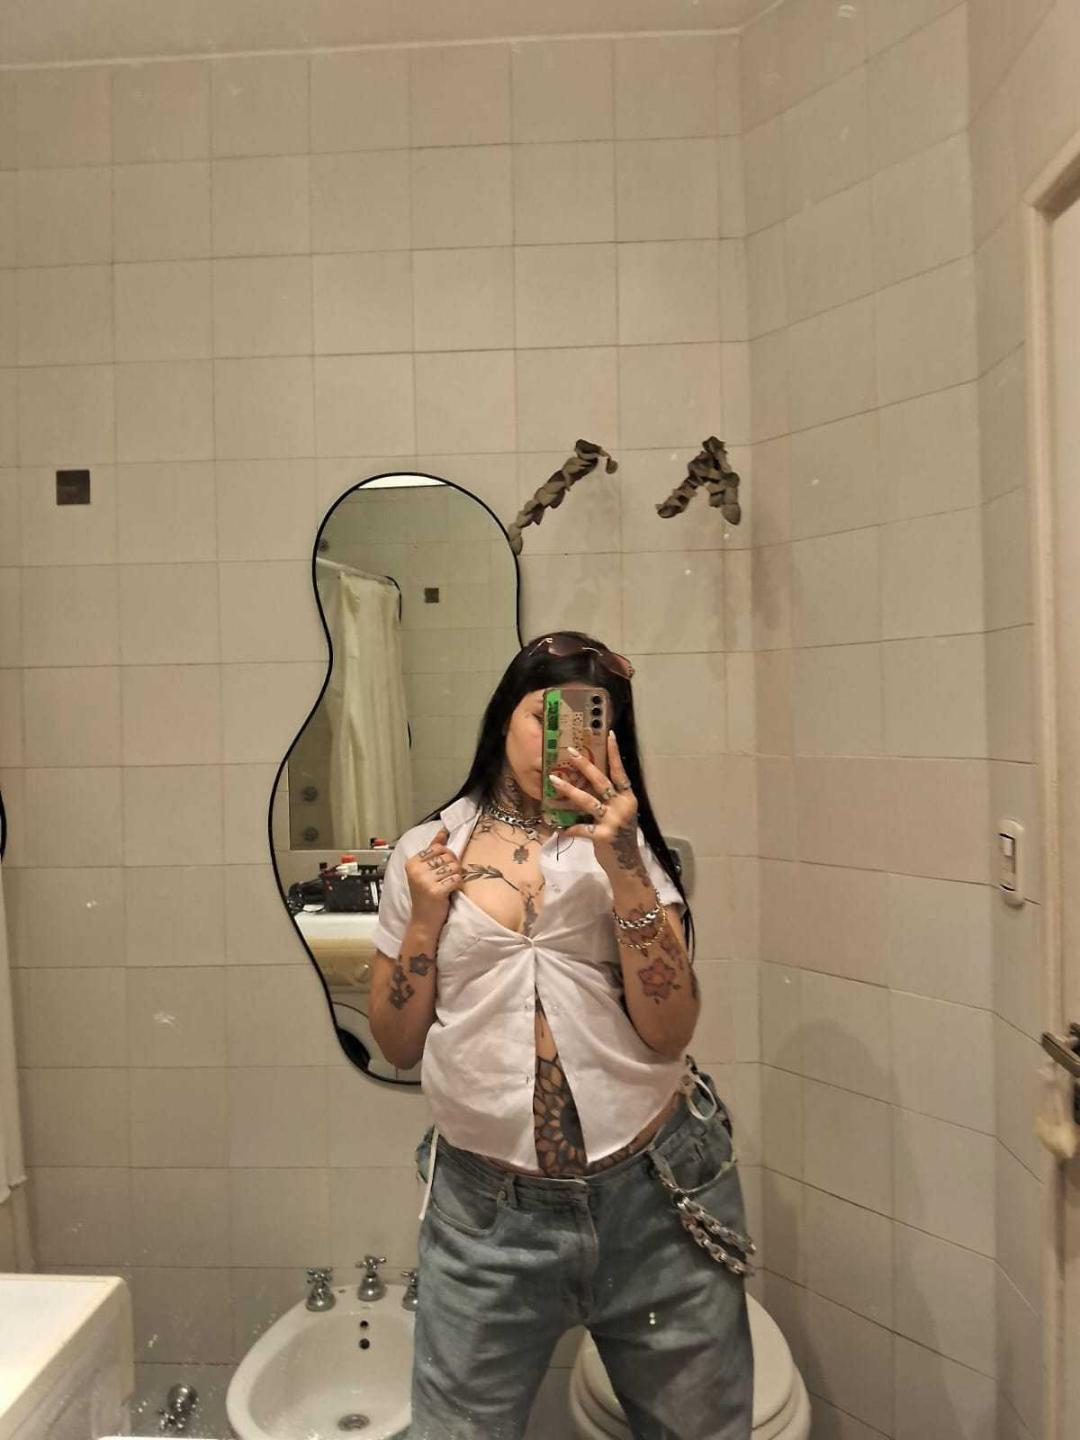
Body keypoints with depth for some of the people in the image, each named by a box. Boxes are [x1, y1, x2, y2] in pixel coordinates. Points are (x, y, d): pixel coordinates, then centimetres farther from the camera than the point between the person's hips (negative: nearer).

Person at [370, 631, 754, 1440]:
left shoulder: (626, 846, 1)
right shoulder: (426, 852, 3)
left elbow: (669, 1032, -11)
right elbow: (398, 1046, 5)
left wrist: (623, 863, -21)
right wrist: (425, 918, -9)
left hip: (658, 1193, 1)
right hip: (487, 1211, 0)